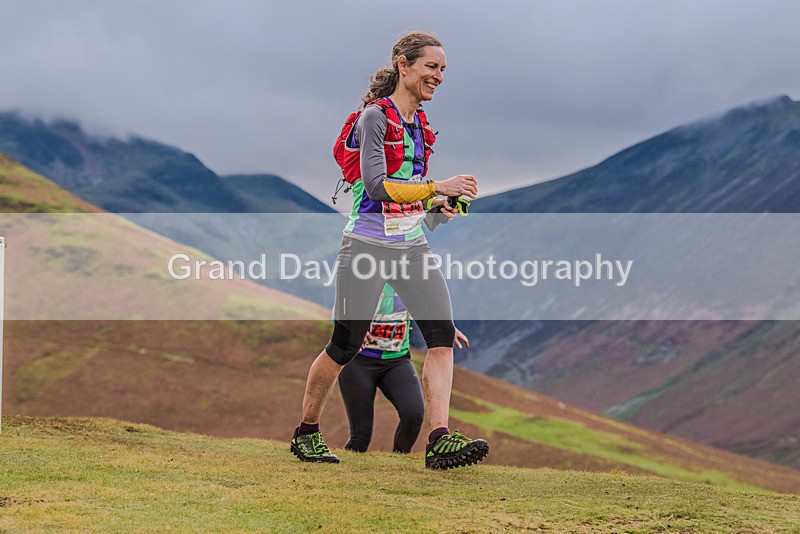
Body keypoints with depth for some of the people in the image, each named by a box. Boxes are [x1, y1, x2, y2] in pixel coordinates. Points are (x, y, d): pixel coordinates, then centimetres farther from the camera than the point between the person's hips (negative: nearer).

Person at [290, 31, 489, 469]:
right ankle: (306, 432, 19)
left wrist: (436, 204, 7)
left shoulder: (418, 121, 14)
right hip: (368, 246, -7)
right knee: (345, 346, 0)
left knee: (442, 334, -9)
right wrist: (436, 187, -25)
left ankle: (439, 440, -14)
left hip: (411, 245, 7)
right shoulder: (374, 117, -11)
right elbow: (376, 186, -21)